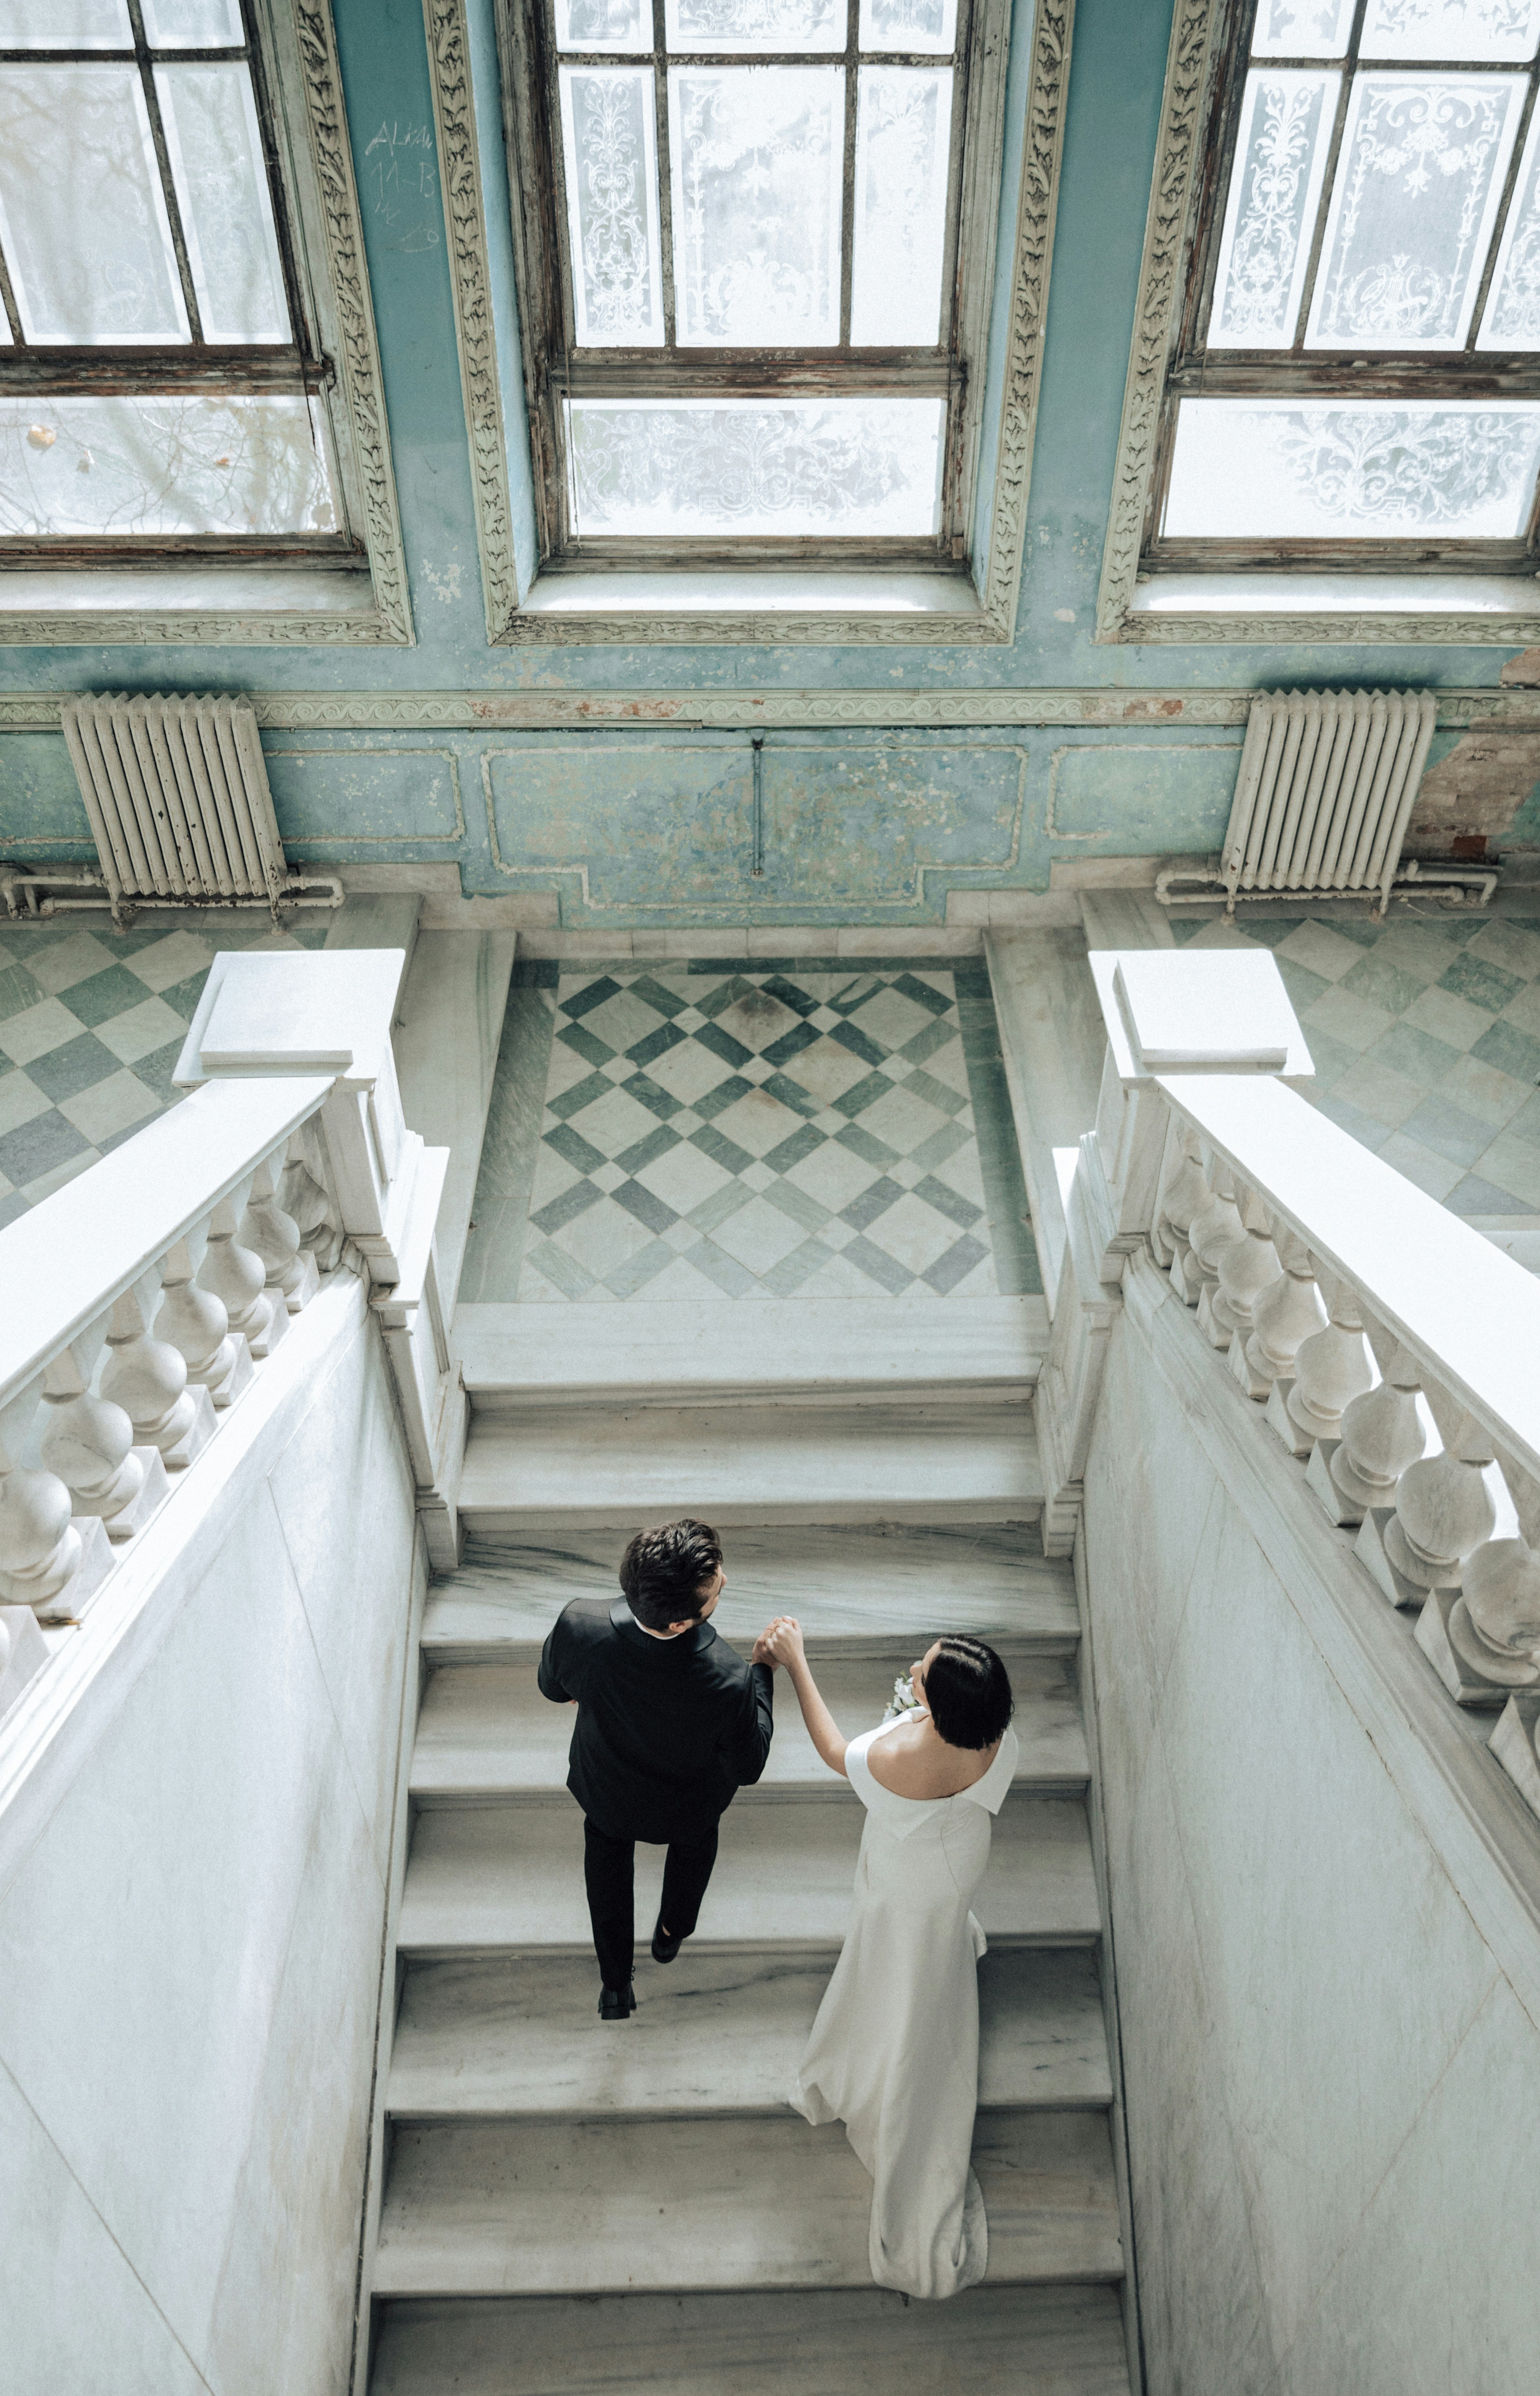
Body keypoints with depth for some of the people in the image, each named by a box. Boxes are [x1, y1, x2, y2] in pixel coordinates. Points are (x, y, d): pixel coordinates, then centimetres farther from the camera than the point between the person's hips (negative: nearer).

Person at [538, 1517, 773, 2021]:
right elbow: (748, 1768, -23)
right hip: (686, 1805, -1)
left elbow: (553, 1688, -14)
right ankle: (672, 1932, 63)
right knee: (696, 1837, 37)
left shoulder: (578, 1626, -39)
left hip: (607, 1793, 2)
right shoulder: (727, 1681, -46)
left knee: (607, 1852, 36)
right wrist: (764, 1668, -14)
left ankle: (615, 1985, 53)